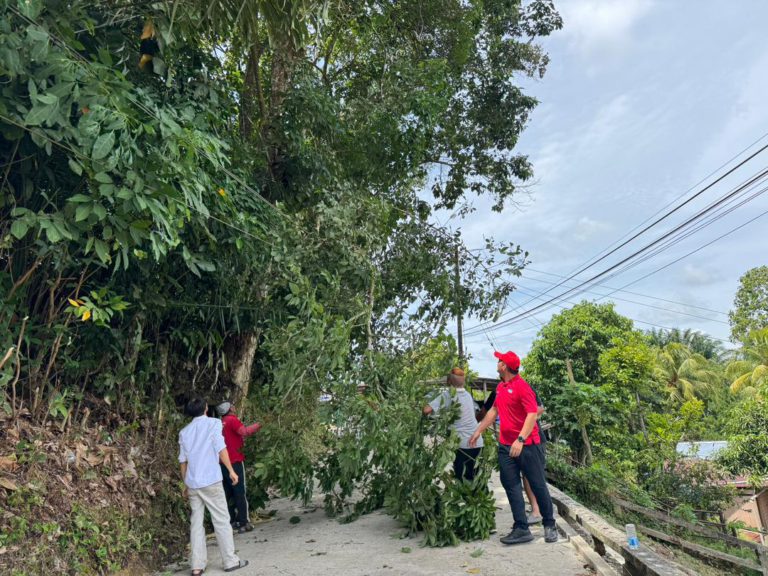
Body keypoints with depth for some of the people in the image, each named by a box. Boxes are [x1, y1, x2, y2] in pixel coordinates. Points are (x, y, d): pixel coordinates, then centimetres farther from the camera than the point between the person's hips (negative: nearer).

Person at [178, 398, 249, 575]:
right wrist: (231, 470, -3)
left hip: (192, 483, 5)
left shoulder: (184, 431, 12)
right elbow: (220, 449, -9)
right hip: (211, 481, -5)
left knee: (196, 523, 9)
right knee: (221, 521, 3)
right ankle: (230, 561, 8)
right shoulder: (213, 423, -3)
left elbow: (183, 460, 13)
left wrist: (185, 484, 21)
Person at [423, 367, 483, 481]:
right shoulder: (468, 395, 10)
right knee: (470, 476, 22)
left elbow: (426, 410, -20)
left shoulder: (447, 395, -10)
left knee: (458, 477, 7)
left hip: (462, 444, -6)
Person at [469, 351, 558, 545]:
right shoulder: (500, 387, 9)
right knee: (511, 486, 5)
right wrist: (478, 431, 21)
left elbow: (532, 414, -22)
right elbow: (494, 410, 21)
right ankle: (521, 529, 11)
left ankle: (549, 525, 22)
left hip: (527, 445, -7)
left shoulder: (522, 386, -15)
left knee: (538, 485, 6)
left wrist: (520, 439, -31)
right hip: (506, 445, 7)